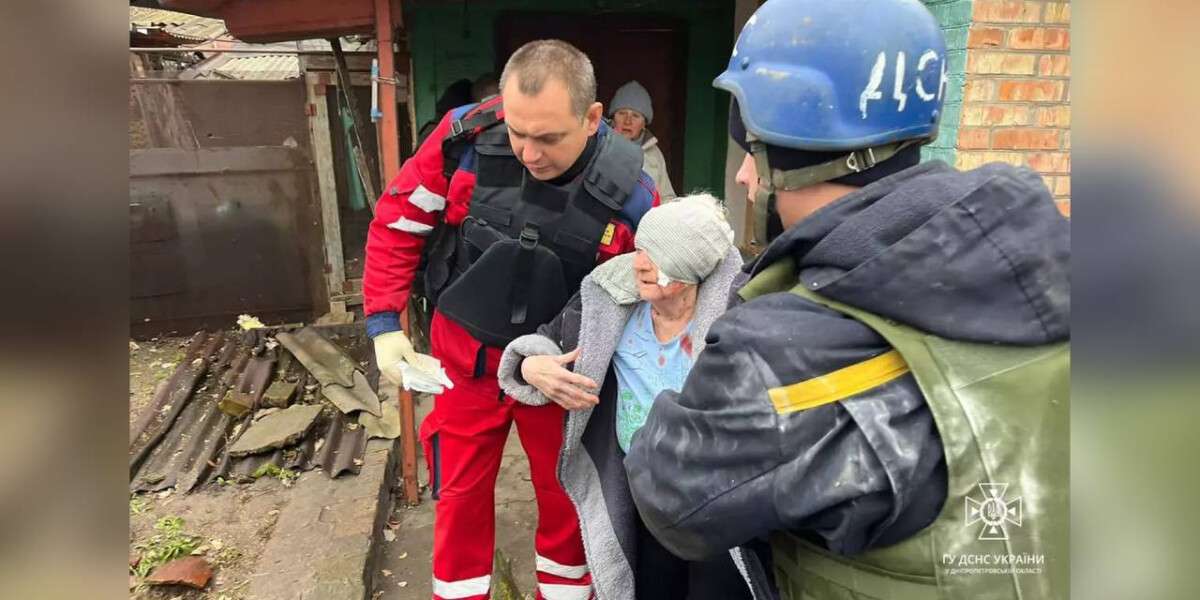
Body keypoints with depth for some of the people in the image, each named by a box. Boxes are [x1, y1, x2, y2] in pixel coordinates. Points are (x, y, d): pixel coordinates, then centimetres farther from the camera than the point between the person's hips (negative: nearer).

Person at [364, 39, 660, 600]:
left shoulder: (630, 195, -21)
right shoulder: (464, 137, -20)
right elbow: (398, 222, -6)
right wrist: (383, 322, -10)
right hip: (465, 352, 1)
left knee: (565, 493, 17)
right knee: (460, 491, 16)